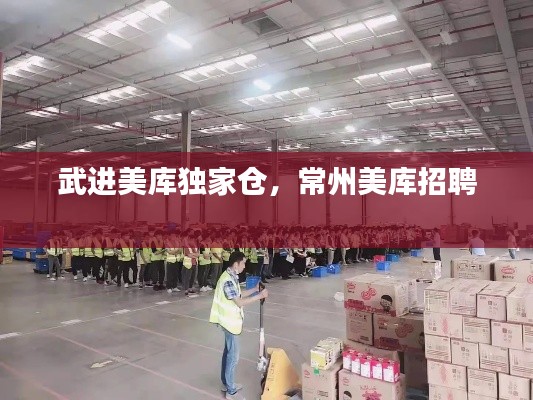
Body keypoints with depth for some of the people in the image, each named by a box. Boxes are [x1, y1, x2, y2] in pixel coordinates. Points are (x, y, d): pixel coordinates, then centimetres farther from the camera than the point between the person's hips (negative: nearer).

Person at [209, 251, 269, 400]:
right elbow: (239, 302, -26)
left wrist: (255, 289, 7)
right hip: (230, 322, -10)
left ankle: (226, 383, 34)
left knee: (228, 352, 20)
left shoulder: (232, 277, 5)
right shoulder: (228, 280, -26)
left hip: (230, 320, 10)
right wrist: (260, 296, -22)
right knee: (233, 356, 0)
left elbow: (238, 295, 14)